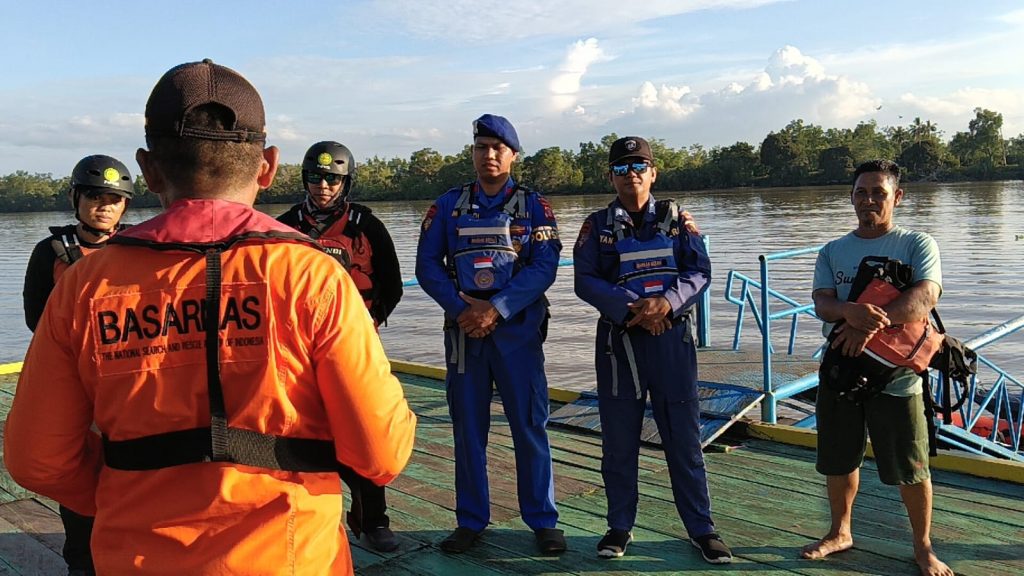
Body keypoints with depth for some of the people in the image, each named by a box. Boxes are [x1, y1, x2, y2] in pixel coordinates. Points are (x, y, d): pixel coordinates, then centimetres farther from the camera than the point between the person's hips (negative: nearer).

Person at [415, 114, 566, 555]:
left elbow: (544, 266, -7)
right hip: (463, 328, 2)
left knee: (530, 424, 1)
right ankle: (470, 521, 21)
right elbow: (427, 265, 2)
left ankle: (543, 520, 15)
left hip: (518, 328, -2)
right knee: (467, 427, 8)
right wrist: (462, 308, -12)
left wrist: (496, 310, -17)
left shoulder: (533, 206, 4)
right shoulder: (448, 205, 8)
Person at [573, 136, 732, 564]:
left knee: (684, 436, 5)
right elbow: (584, 281, -5)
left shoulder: (676, 219, 5)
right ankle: (620, 526, 23)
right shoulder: (598, 225, 4)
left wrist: (666, 303, -20)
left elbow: (700, 272, -1)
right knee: (618, 440, 8)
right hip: (618, 340, 0)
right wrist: (631, 308, -19)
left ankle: (701, 527, 19)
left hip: (671, 337, 0)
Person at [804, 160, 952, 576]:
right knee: (838, 462, 15)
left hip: (896, 375, -3)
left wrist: (870, 325, -30)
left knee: (911, 469, 6)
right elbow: (822, 303, -6)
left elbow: (925, 296, -17)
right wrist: (852, 311, -29)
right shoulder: (832, 252, 9)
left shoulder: (917, 245, -1)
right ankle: (840, 533, 35)